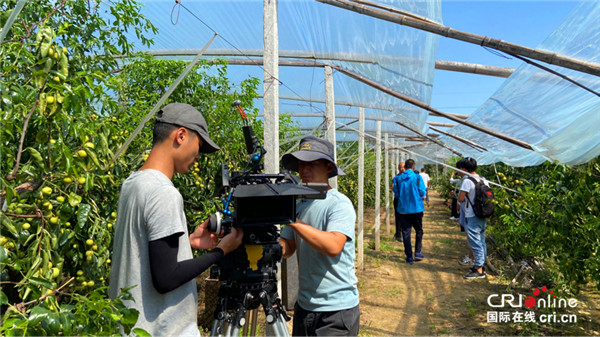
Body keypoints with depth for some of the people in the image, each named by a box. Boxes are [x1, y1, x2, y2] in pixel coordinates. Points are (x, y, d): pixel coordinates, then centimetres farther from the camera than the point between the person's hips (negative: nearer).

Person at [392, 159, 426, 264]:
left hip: (403, 209, 2)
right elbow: (422, 193, -7)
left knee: (406, 233, 6)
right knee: (419, 231, 17)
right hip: (416, 208, -2)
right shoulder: (417, 177, -8)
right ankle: (417, 253, 14)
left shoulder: (398, 178, -1)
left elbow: (396, 193, 4)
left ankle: (409, 257, 8)